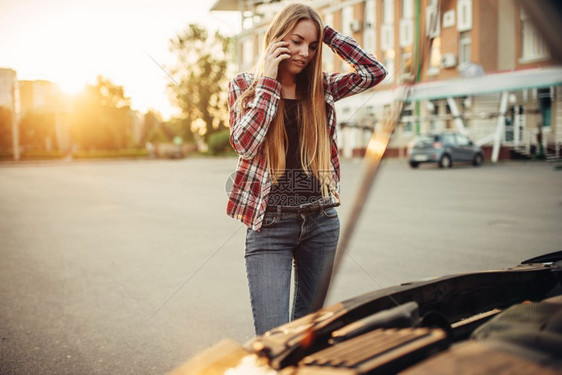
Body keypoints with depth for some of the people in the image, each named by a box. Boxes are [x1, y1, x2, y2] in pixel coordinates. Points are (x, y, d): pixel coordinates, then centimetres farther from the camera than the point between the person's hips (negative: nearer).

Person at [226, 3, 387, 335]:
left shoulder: (321, 86, 10)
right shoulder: (244, 85, 3)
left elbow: (375, 72, 2)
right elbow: (245, 144, -13)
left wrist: (328, 34, 1)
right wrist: (268, 79, -9)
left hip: (321, 222, 4)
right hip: (270, 224, -3)